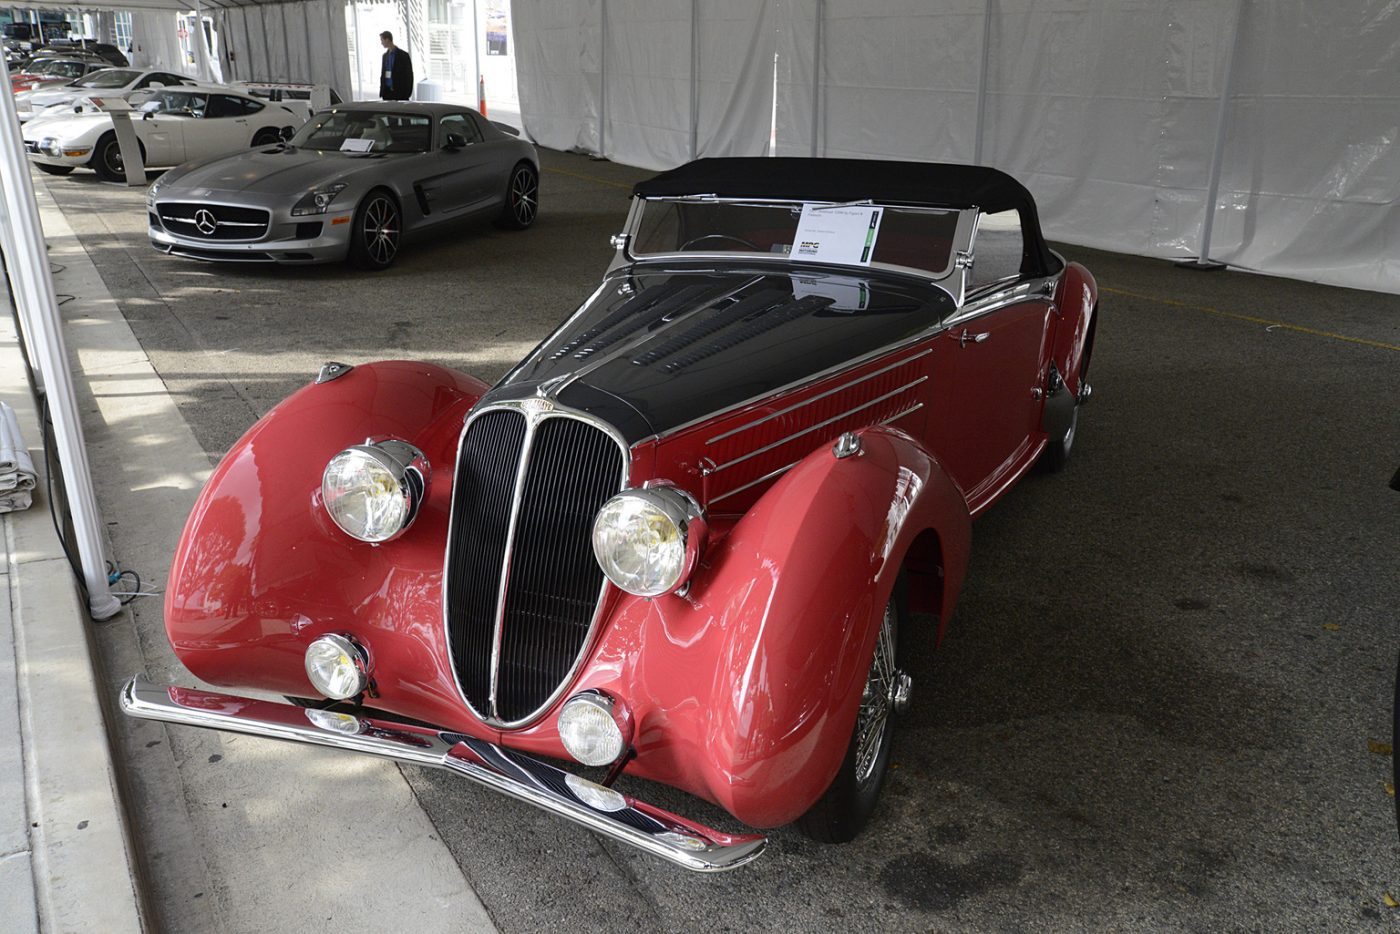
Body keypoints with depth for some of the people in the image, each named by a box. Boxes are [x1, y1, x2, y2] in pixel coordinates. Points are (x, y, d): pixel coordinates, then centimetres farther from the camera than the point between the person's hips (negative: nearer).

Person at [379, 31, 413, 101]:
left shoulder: (403, 55, -4)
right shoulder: (385, 55, 15)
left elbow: (409, 76, -5)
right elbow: (382, 74, 18)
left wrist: (407, 94, -11)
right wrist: (381, 92, 10)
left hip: (400, 93, -6)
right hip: (387, 92, 6)